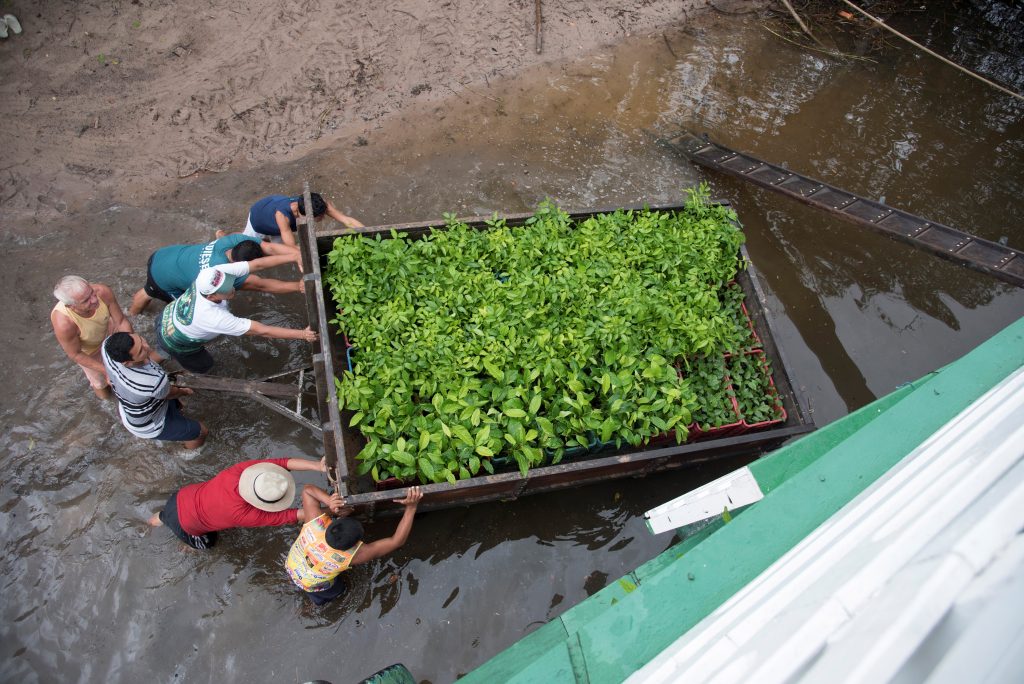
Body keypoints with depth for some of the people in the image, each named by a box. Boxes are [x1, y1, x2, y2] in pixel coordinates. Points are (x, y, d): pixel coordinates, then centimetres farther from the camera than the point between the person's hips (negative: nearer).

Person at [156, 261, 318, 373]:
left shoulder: (215, 273, -33)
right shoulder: (214, 317, -47)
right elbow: (261, 331, -46)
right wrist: (302, 334, -46)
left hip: (168, 316, 6)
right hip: (174, 343, -6)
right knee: (204, 365, 19)